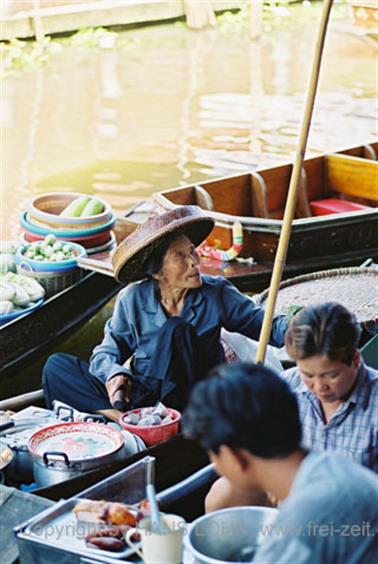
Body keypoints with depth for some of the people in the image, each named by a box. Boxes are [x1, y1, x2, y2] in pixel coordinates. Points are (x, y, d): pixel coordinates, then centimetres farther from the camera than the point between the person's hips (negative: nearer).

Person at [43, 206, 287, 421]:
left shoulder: (217, 294, -1)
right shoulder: (133, 300, 0)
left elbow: (261, 322, -1)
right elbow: (106, 353, 1)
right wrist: (114, 374, -22)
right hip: (139, 393, 2)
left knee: (175, 329, -27)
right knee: (57, 366, -12)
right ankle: (122, 415, -31)